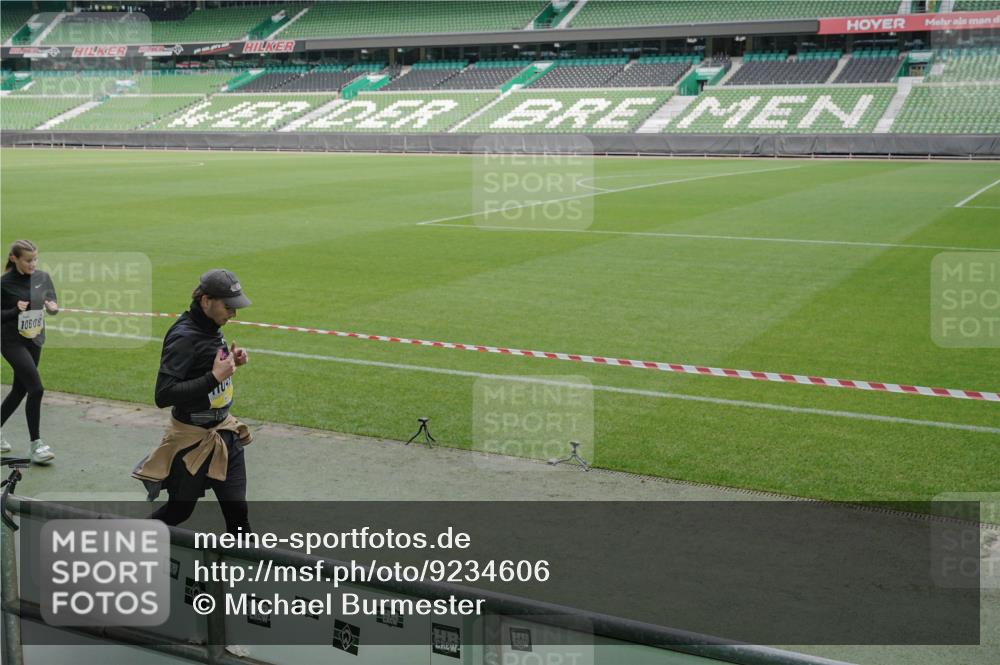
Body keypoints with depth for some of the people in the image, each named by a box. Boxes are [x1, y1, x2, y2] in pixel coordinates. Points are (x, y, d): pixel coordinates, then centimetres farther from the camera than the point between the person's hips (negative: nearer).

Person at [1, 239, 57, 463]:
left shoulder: (42, 277, 1)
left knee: (20, 390, 14)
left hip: (35, 340, 6)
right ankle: (35, 444, -4)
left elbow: (53, 302, 10)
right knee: (36, 389, -13)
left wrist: (53, 307, -13)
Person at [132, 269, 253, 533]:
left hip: (224, 430, 7)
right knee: (179, 510, 13)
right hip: (193, 438, -7)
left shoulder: (211, 327, 1)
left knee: (236, 508, 8)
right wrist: (214, 377, -28)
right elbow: (163, 395, -28)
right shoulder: (183, 337, -23)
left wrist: (231, 361, -3)